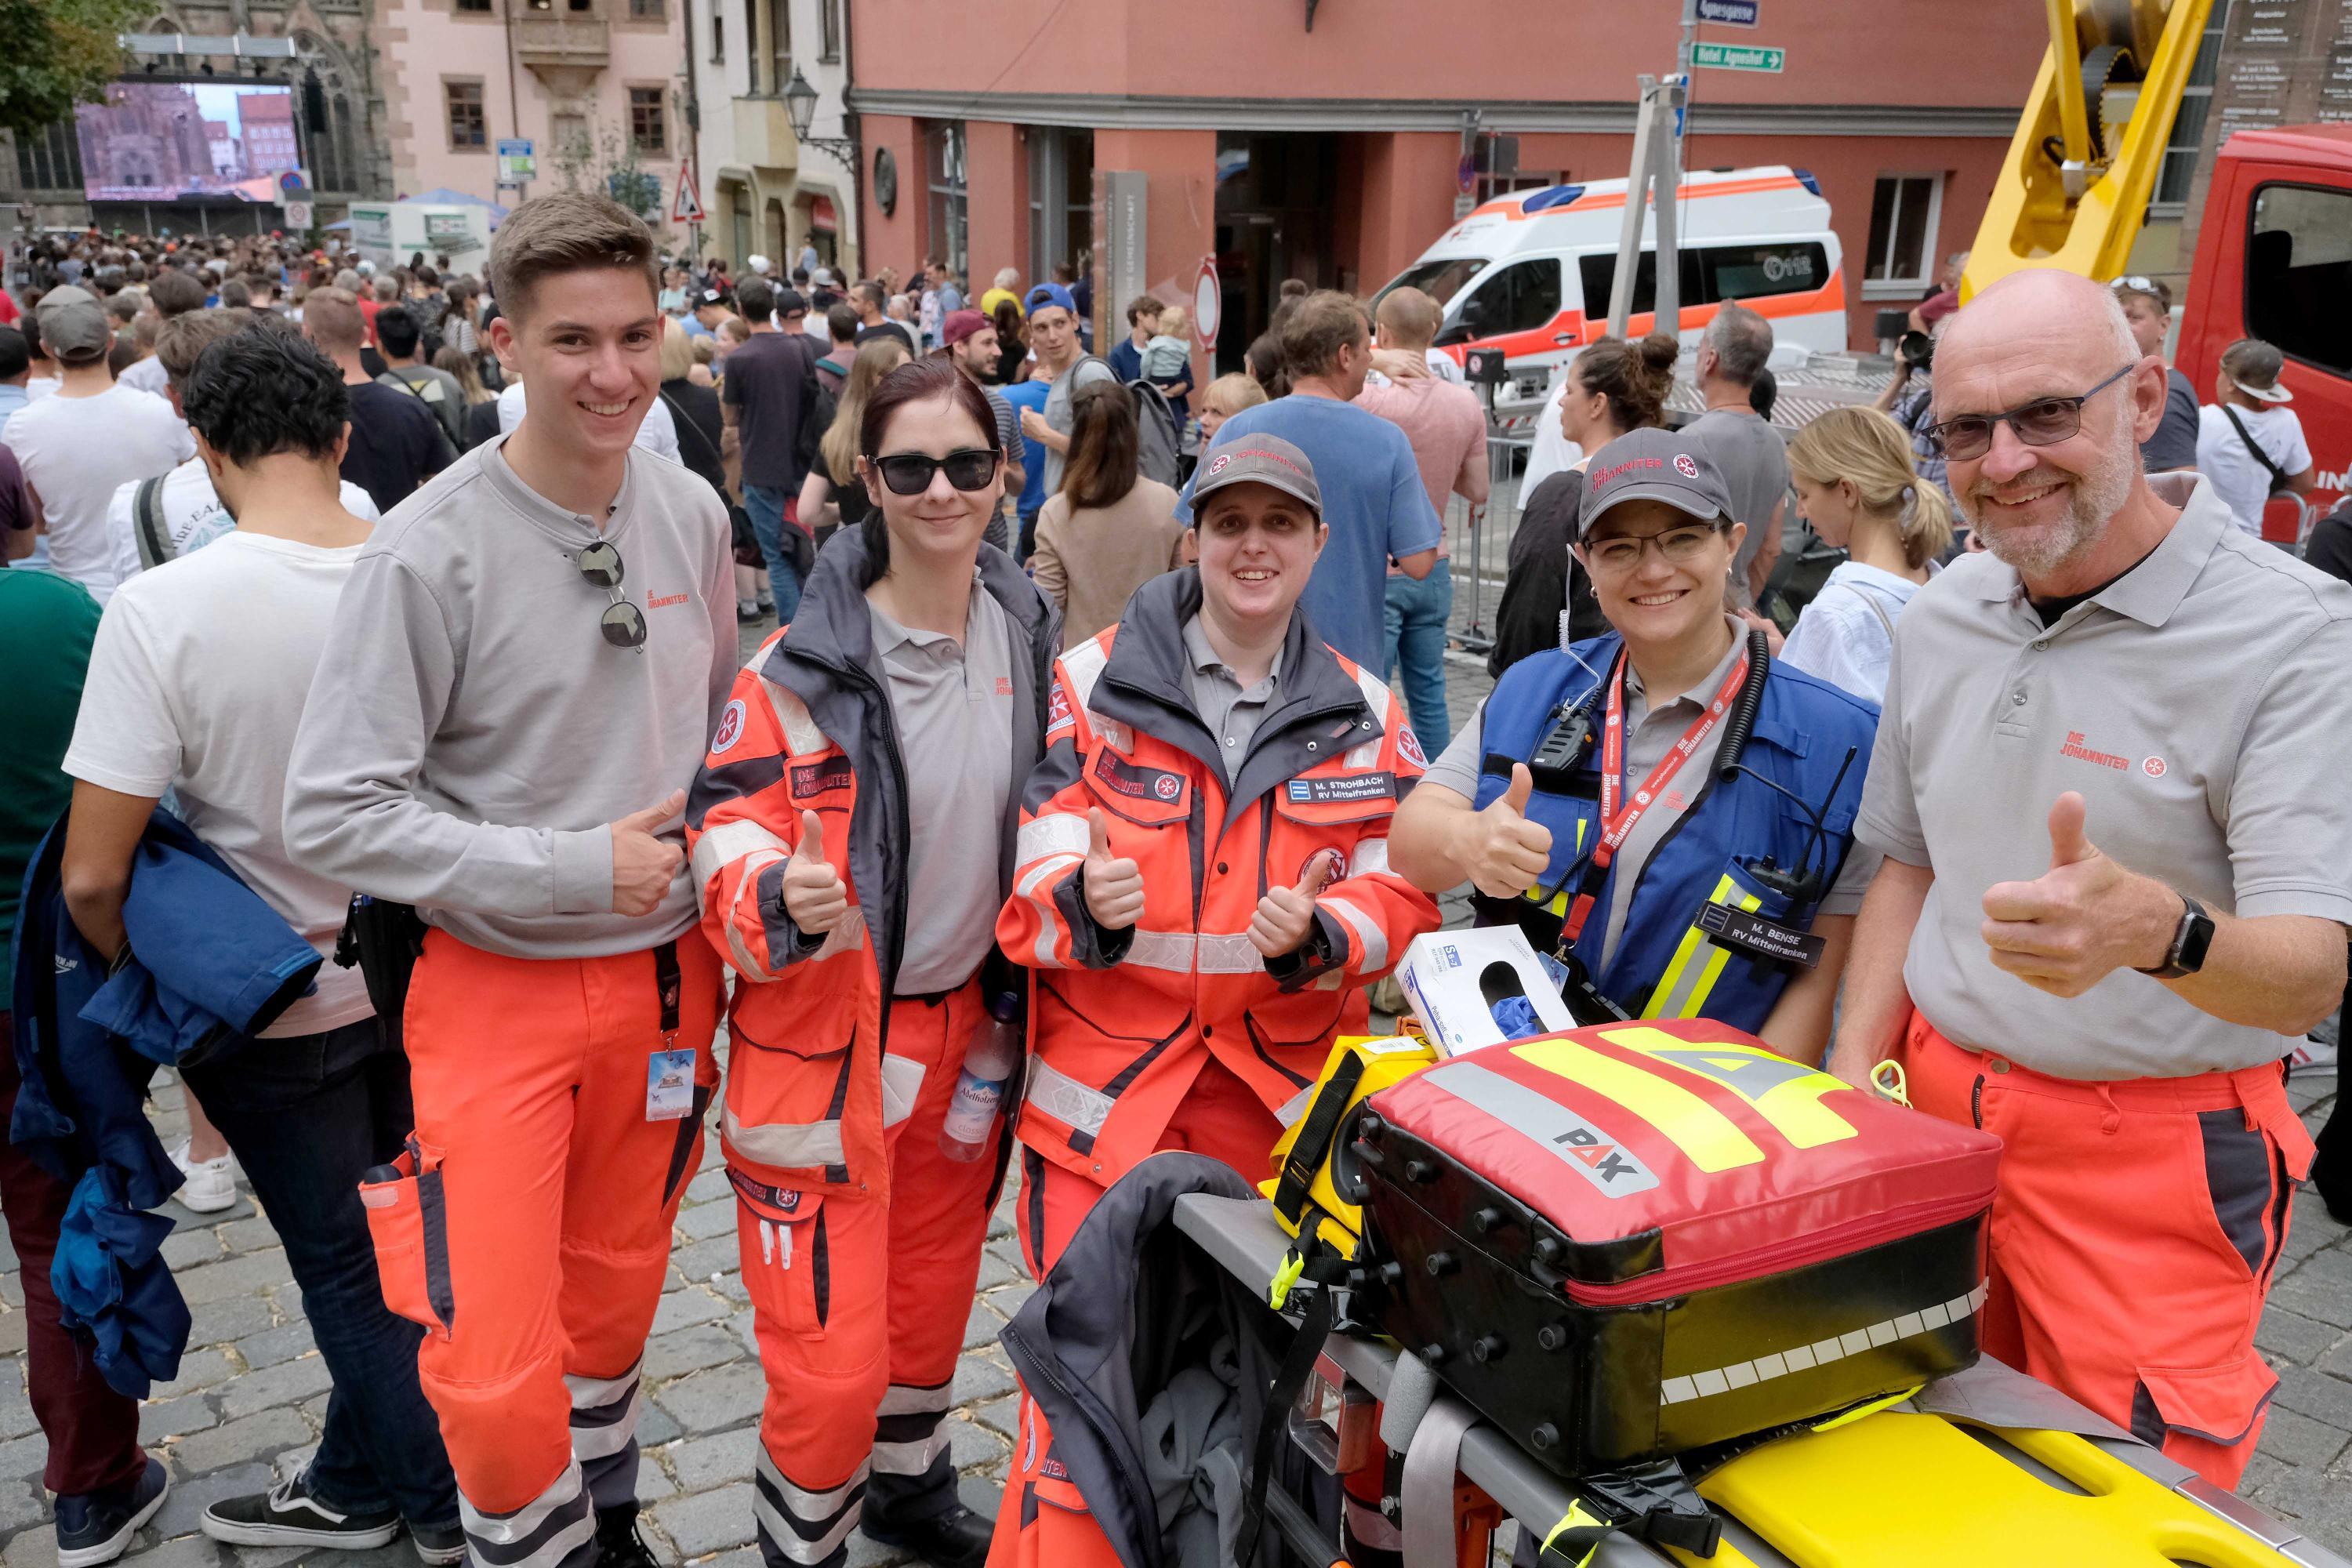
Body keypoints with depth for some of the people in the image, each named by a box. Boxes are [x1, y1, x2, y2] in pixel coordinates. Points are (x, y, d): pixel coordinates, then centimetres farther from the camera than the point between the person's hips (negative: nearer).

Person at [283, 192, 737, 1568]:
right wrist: (573, 869, -19)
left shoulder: (693, 515, -1)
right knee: (494, 1366, -6)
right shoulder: (433, 549, -16)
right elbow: (333, 812, -17)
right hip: (499, 987, -4)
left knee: (614, 1302, 21)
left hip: (664, 979, 4)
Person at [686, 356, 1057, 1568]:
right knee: (831, 1353, -2)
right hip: (825, 1040, -5)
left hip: (966, 1025, 6)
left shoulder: (1025, 636, 0)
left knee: (935, 1292, 24)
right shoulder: (802, 665, -17)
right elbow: (729, 834, -17)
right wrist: (779, 904, -35)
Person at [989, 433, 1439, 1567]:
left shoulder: (1365, 714, 8)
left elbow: (1401, 891, 4)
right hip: (1108, 1079, -2)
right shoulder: (1091, 681, 1)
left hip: (1288, 1085, 2)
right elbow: (1033, 885, -3)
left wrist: (1316, 932, -17)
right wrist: (1084, 899, -26)